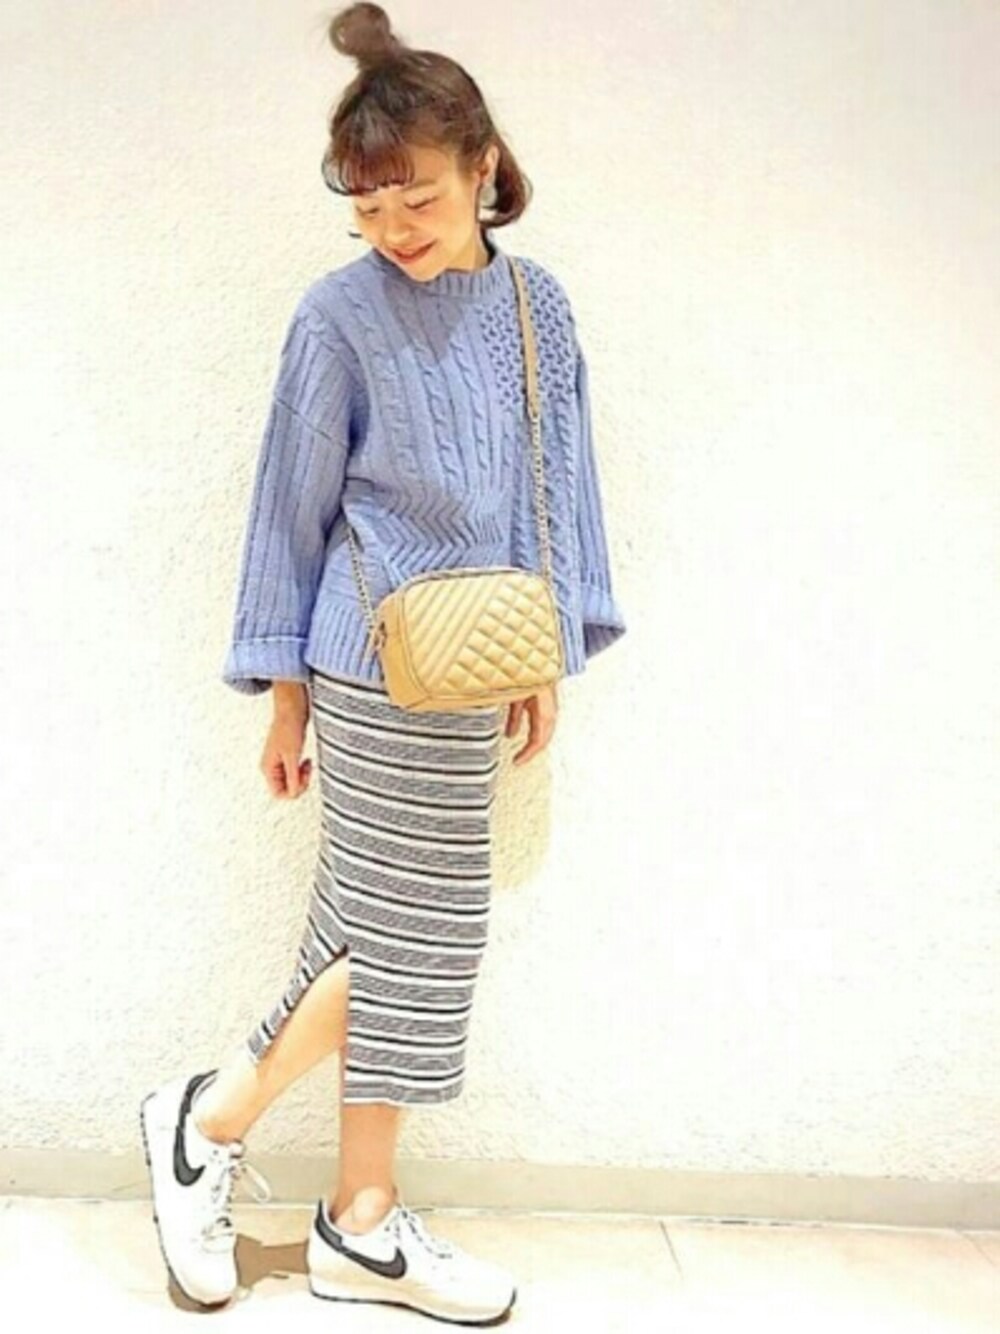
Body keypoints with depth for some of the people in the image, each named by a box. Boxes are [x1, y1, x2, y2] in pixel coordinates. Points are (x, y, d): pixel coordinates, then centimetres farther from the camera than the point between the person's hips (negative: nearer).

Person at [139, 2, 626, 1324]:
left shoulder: (536, 302, 8)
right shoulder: (340, 314, -6)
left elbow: (555, 486, 13)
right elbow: (295, 506, -3)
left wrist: (548, 658, 10)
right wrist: (287, 696, -1)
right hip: (385, 672, -5)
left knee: (375, 940, 11)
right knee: (413, 943, 2)